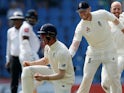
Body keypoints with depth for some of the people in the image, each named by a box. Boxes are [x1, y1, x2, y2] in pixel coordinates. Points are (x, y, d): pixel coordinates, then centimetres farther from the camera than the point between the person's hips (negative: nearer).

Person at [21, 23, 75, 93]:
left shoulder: (62, 51, -33)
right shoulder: (48, 46, -7)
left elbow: (61, 75, -29)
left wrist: (43, 77, -38)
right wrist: (31, 63, 0)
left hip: (65, 80, -8)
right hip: (54, 72, 8)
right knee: (28, 70, -3)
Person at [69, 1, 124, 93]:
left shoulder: (102, 14, -17)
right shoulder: (80, 27, -17)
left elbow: (115, 20, 2)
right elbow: (75, 43, -26)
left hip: (109, 51, -1)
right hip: (93, 53, 1)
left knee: (114, 78, -2)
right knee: (87, 78, -2)